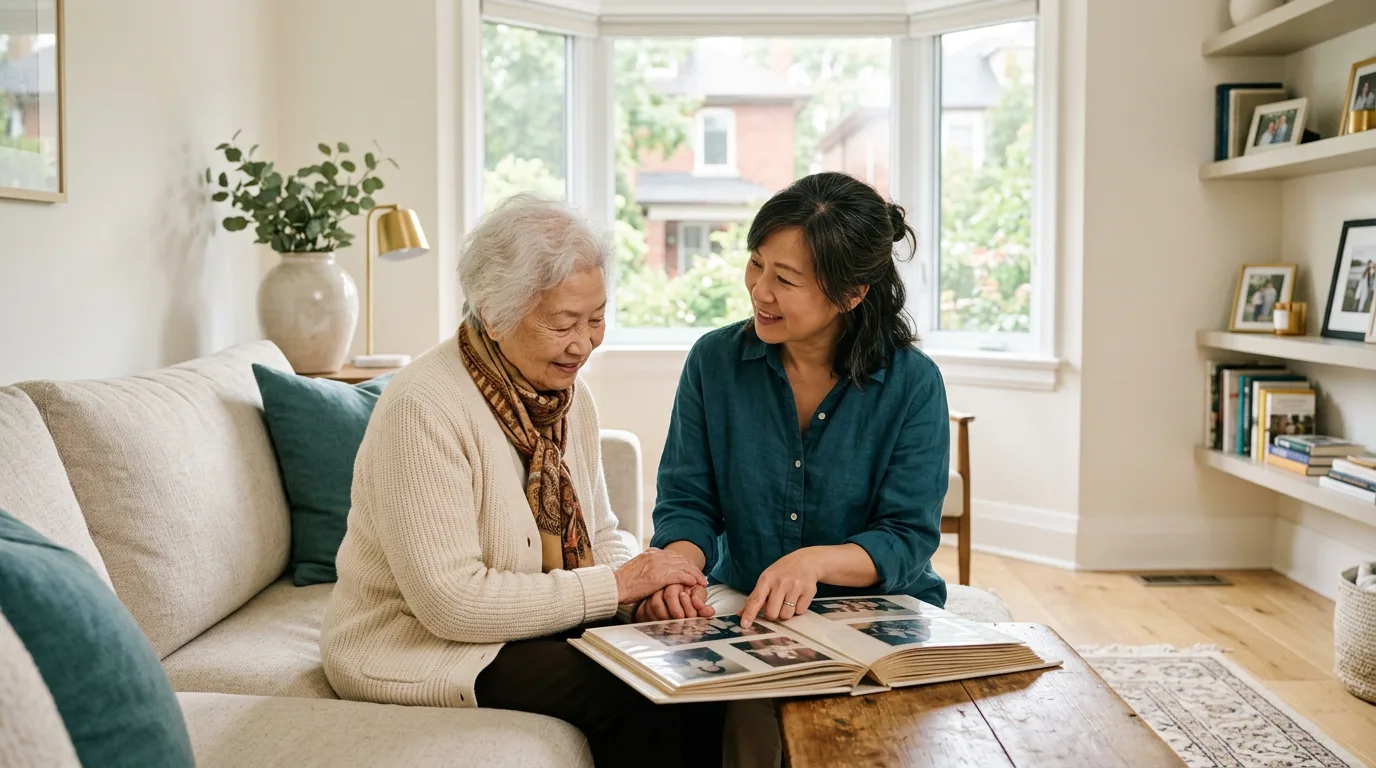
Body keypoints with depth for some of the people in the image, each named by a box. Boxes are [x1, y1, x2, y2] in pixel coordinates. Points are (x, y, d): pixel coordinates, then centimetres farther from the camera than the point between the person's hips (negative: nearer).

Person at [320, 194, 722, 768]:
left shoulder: (568, 391, 3)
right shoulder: (422, 408, -23)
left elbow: (599, 536, 10)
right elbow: (450, 599, -27)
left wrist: (647, 579, -13)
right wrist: (613, 585, -23)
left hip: (539, 620, 7)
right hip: (419, 649, -7)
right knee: (634, 696, -23)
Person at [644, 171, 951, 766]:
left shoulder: (912, 384, -7)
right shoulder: (714, 361, 0)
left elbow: (908, 540, -9)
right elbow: (687, 501, 2)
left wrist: (815, 560, -28)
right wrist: (679, 564, -21)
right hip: (740, 608, 1)